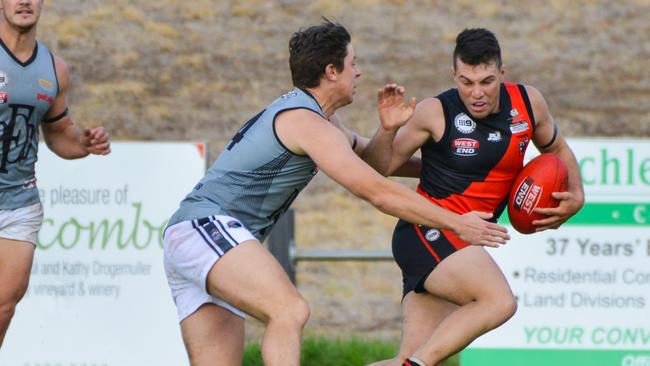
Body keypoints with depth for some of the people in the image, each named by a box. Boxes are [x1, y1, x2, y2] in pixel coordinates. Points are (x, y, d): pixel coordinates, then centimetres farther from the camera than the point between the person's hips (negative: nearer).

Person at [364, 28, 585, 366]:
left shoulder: (528, 103, 4)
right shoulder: (435, 113, -10)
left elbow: (557, 149, 24)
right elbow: (378, 170, -4)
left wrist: (575, 196, 8)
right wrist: (389, 128, -22)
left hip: (465, 244, 6)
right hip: (426, 232, -6)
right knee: (499, 301, -30)